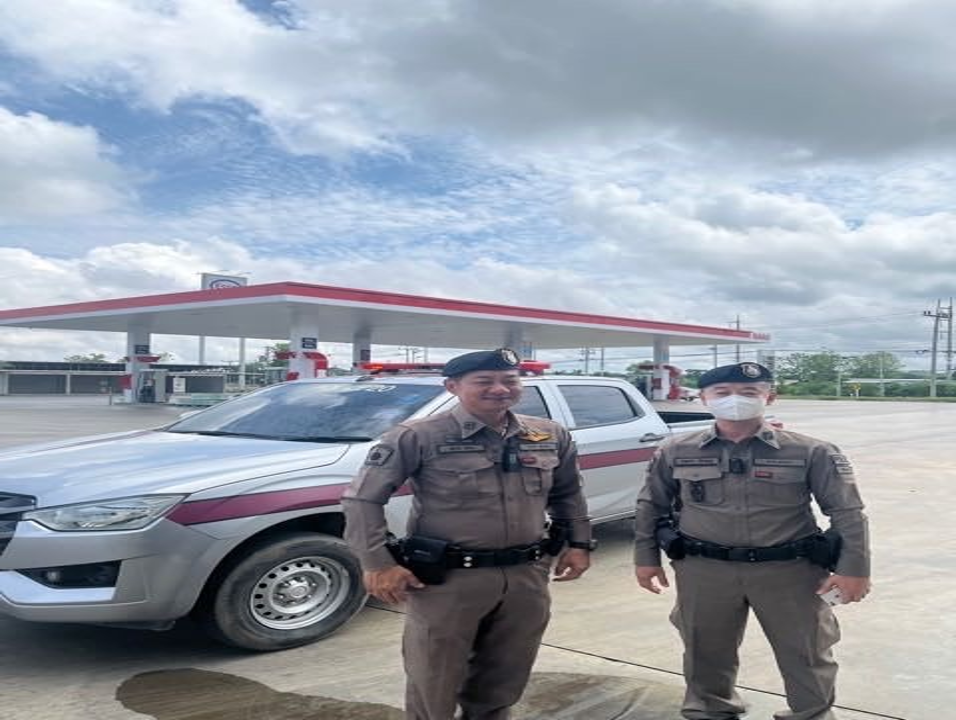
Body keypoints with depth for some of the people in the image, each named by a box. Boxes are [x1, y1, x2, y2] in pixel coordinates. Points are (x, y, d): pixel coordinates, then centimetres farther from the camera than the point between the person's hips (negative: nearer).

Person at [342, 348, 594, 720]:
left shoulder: (552, 436, 5)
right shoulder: (417, 437, -11)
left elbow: (567, 494, 21)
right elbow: (362, 499, -10)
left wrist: (578, 543, 12)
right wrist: (377, 564, -15)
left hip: (526, 576, 5)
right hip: (447, 579, -4)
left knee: (504, 682, 18)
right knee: (434, 683, 7)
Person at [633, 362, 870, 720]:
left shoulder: (811, 453, -5)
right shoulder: (675, 452, 0)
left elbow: (847, 512, -2)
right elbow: (650, 507, 10)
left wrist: (853, 568, -7)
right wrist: (646, 557, 9)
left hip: (788, 570, -1)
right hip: (704, 570, 1)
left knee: (805, 652, 10)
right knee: (706, 651, 14)